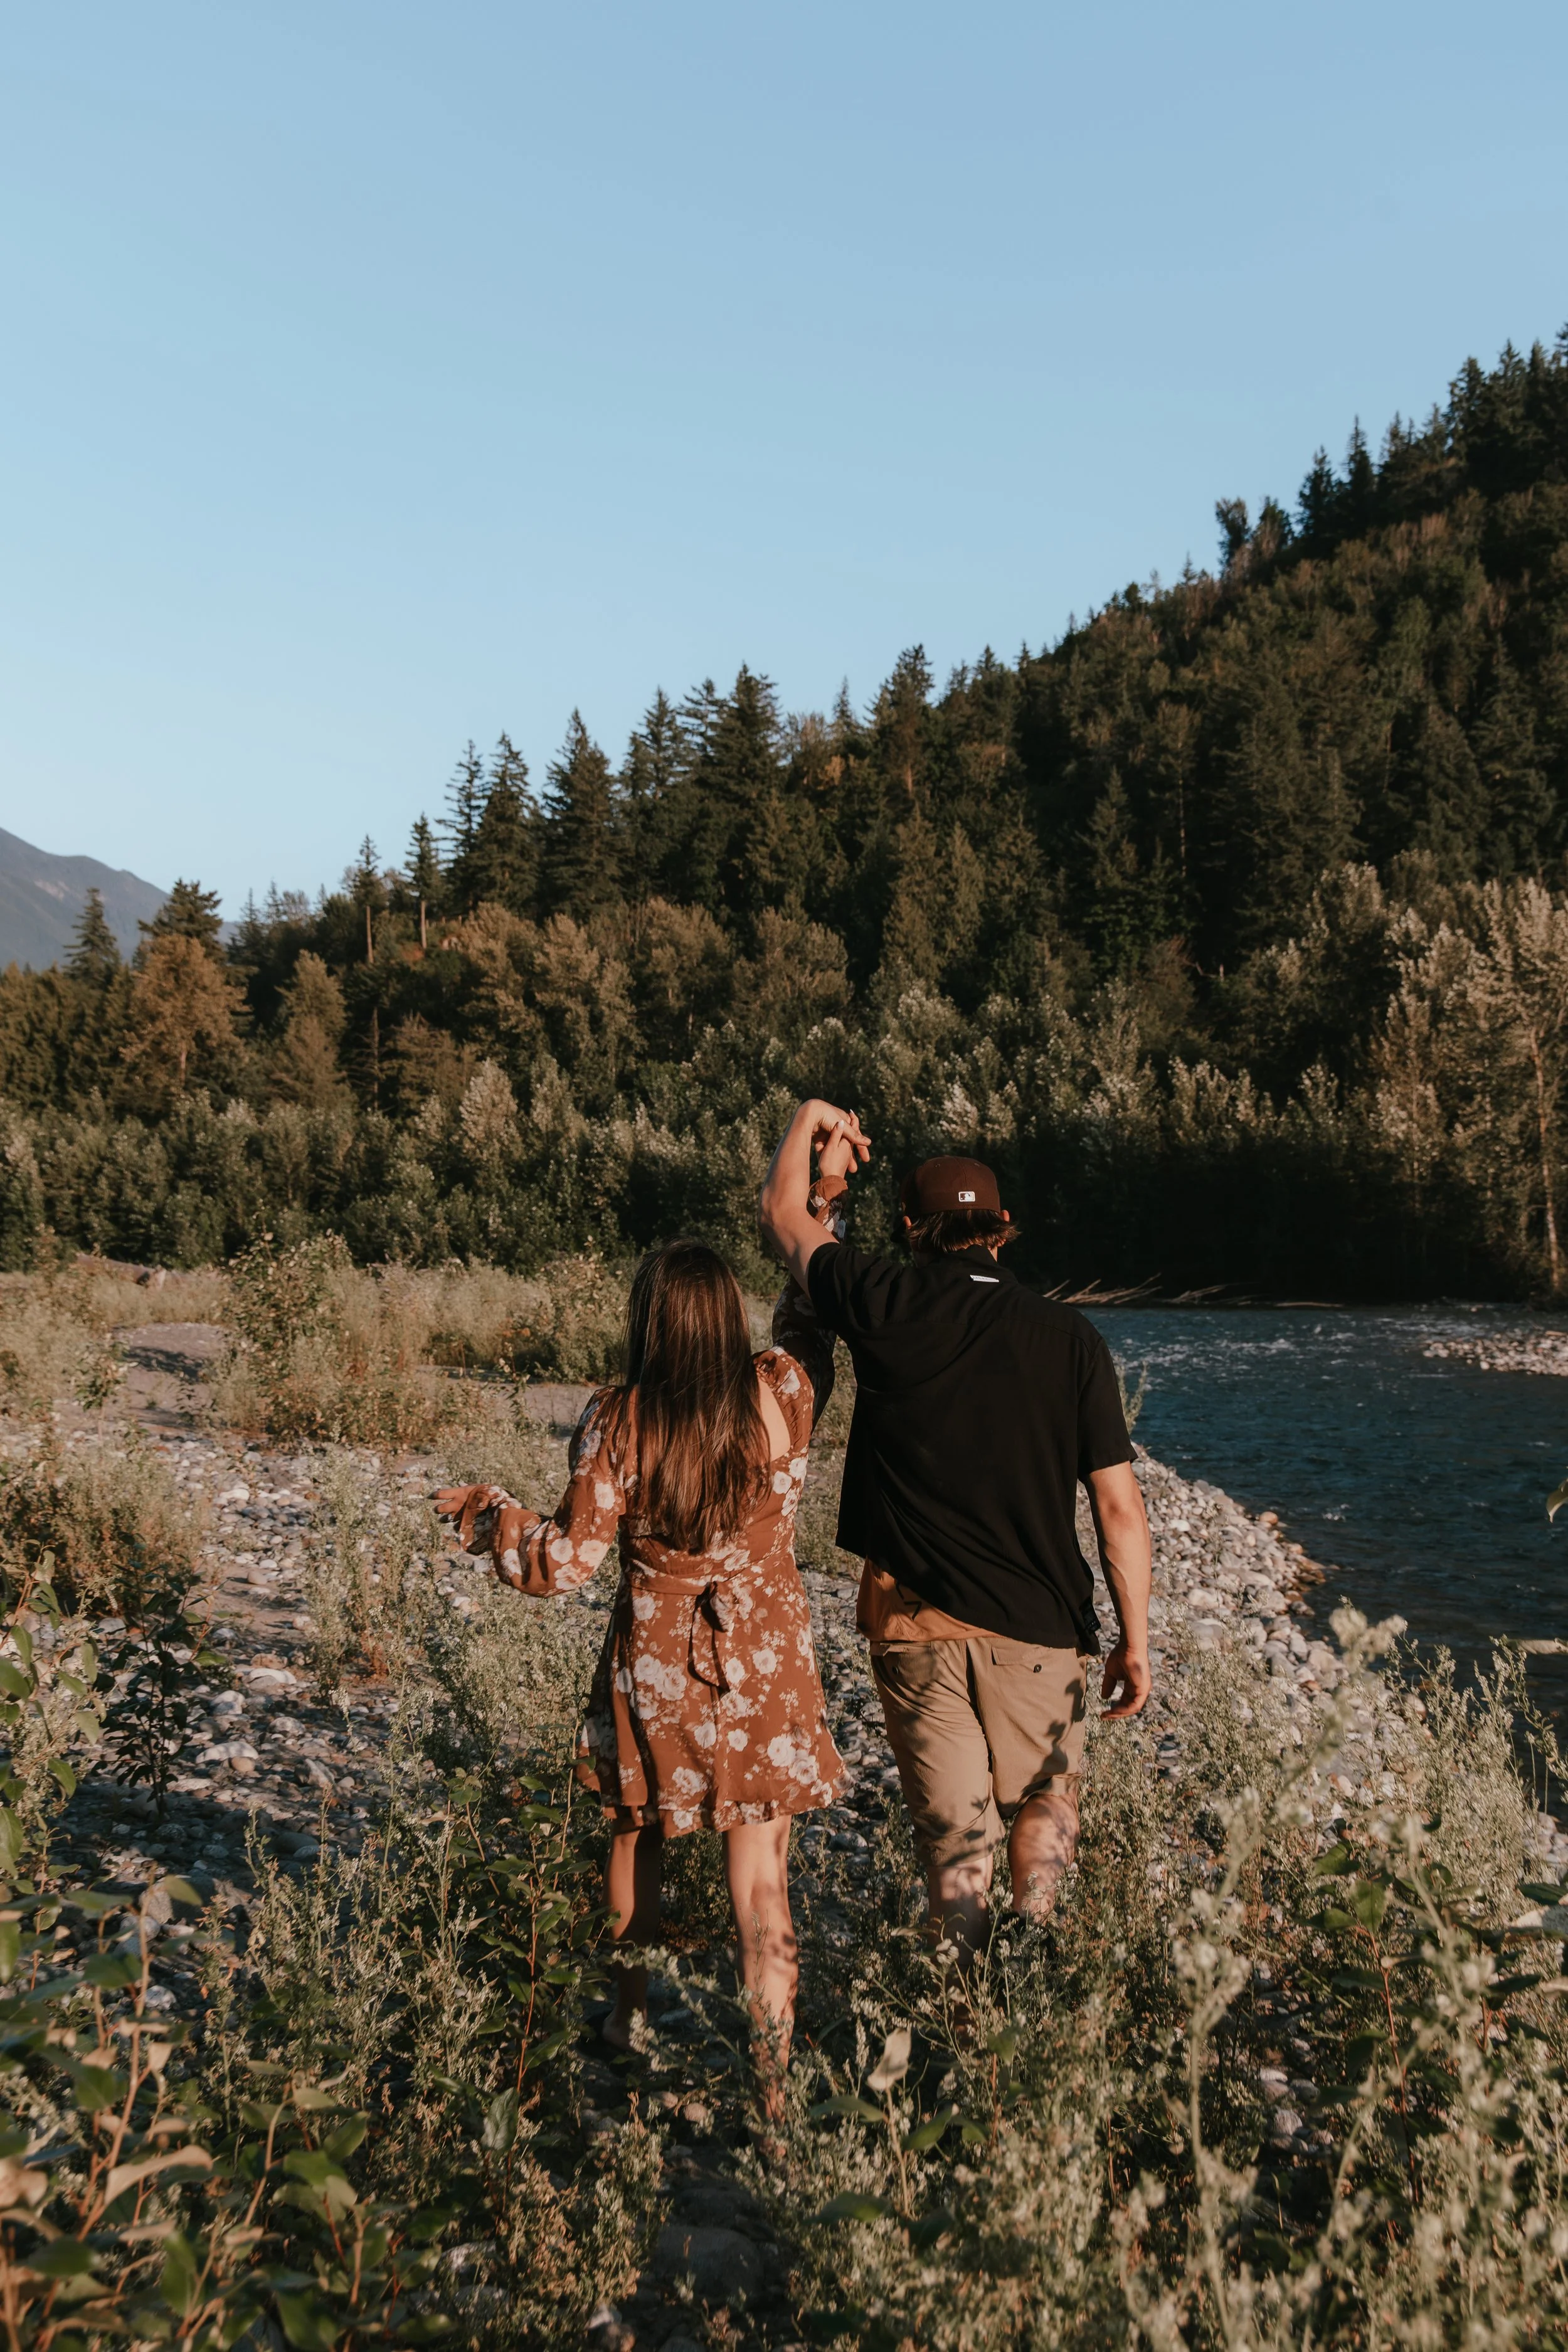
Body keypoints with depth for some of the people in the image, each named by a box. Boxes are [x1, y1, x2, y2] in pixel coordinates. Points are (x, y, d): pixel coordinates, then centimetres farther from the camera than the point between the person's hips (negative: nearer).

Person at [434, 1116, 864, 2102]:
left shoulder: (619, 1419, -15)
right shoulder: (783, 1395, -11)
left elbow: (568, 1560, -12)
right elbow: (812, 1321, 12)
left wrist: (490, 1512, 6)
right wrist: (825, 1197, 16)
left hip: (654, 1670, 0)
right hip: (766, 1672, 0)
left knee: (638, 1845, 24)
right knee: (762, 1882, 8)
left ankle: (631, 2024, 42)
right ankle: (773, 2087, 13)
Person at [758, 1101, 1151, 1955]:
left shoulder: (888, 1307, -6)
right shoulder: (1070, 1338, -5)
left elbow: (782, 1214, 11)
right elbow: (1119, 1508, -5)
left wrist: (809, 1119, 27)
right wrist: (1134, 1639, 4)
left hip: (912, 1620, 0)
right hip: (1036, 1625, 1)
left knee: (954, 1828, 13)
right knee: (1045, 1798, 22)